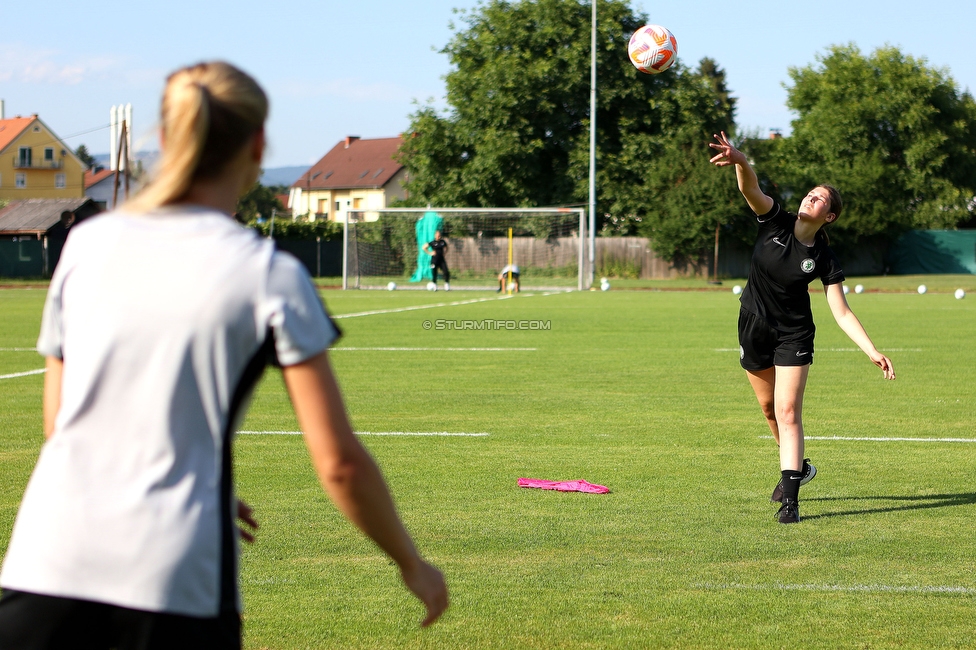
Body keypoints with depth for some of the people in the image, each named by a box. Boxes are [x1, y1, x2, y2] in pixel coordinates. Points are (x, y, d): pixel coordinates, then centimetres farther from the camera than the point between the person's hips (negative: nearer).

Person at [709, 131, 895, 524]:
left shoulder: (825, 260, -14)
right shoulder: (775, 223, -11)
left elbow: (842, 313, -12)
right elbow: (750, 188, -29)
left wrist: (872, 352, -22)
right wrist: (740, 161, -51)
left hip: (794, 335, -3)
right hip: (753, 329, 3)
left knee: (788, 411, -13)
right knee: (769, 407, 17)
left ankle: (790, 498, -14)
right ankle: (796, 466, 41)